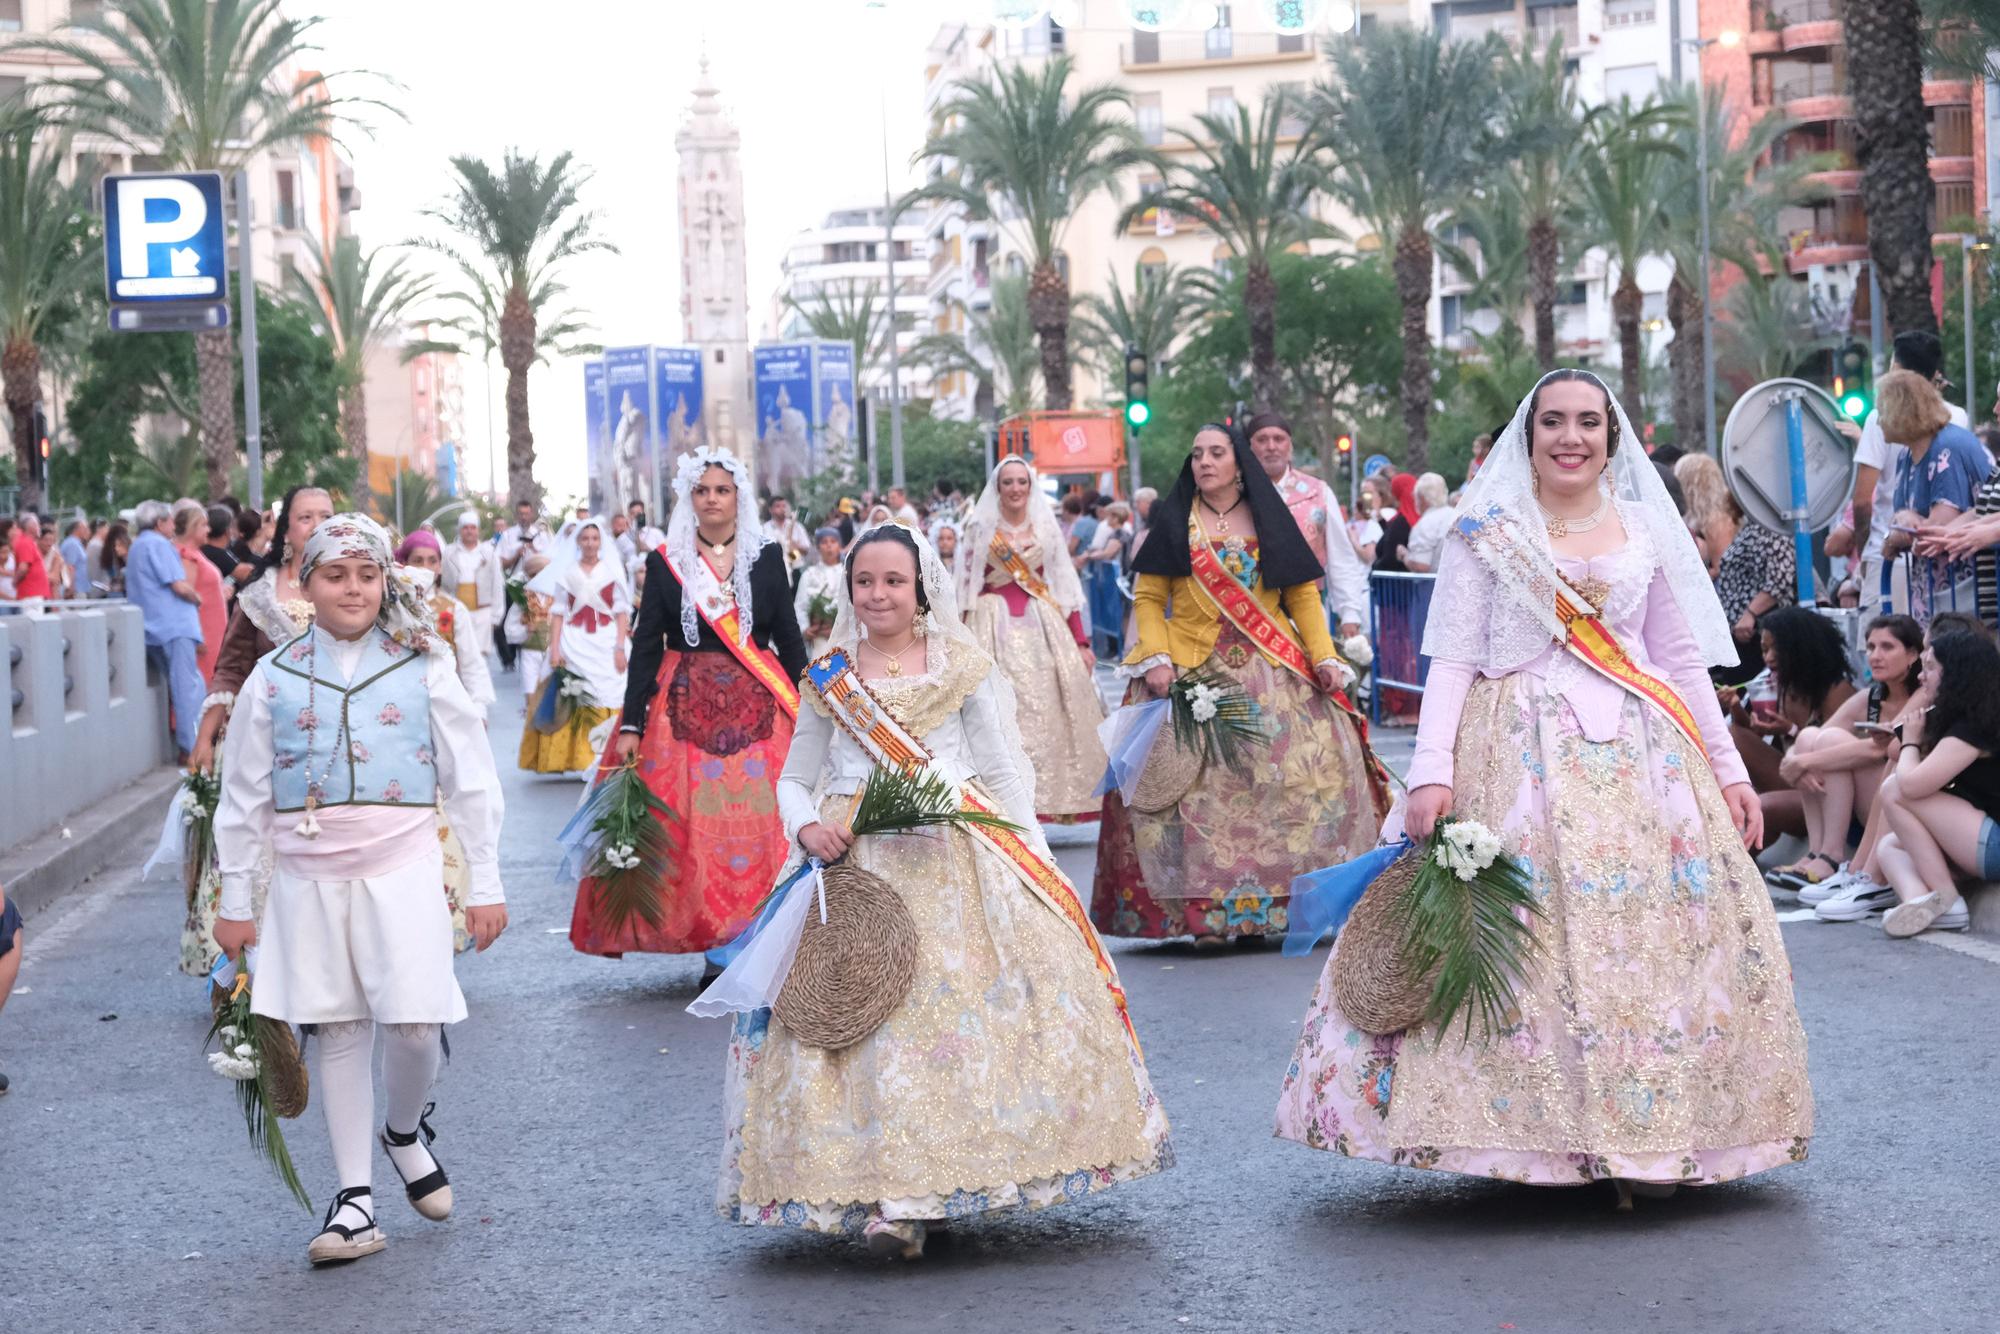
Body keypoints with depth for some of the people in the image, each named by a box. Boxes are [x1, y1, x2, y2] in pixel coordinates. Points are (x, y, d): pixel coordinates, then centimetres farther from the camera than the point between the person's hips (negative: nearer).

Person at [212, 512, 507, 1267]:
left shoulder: (422, 668, 3)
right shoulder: (273, 678, 6)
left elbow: (471, 781, 5)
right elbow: (242, 797, 10)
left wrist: (486, 884, 3)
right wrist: (235, 900, 10)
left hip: (402, 869, -1)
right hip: (308, 877, 1)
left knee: (414, 1024, -10)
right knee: (338, 1033, 4)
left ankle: (406, 1130, 23)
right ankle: (355, 1199, 11)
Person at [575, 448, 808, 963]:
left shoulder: (767, 557, 7)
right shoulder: (665, 562, 5)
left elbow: (790, 639, 8)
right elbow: (645, 646, 2)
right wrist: (630, 725, -4)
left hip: (759, 707, 0)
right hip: (687, 705, 0)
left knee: (761, 822, -7)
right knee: (694, 824, -5)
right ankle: (713, 944, 2)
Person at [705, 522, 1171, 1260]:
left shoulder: (965, 670, 7)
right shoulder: (828, 680, 12)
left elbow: (1004, 771, 5)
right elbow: (794, 779, 16)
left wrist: (1030, 861, -4)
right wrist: (806, 826, -5)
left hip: (958, 861, -1)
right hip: (857, 867, 1)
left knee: (965, 1008, -10)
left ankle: (928, 1190, -4)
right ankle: (883, 1189, -9)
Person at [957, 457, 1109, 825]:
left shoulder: (1046, 528, 11)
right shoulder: (981, 528, 6)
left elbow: (1065, 586, 9)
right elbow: (967, 586, 2)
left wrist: (1081, 641, 3)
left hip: (1043, 626, 2)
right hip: (995, 626, -2)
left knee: (1046, 710, -3)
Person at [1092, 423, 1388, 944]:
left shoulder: (1270, 521, 12)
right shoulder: (1174, 522, 10)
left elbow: (1303, 596, 9)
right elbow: (1148, 598, 5)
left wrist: (1324, 657, -4)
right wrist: (1155, 658, -10)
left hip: (1272, 671, 1)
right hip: (1195, 673, -1)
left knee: (1316, 764, -9)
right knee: (1202, 786, -10)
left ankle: (1297, 896, -2)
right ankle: (1206, 909, -9)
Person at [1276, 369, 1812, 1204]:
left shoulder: (1647, 530, 13)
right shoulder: (1486, 531, 4)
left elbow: (1682, 661, 16)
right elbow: (1452, 659, -1)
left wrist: (1729, 767, 12)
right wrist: (1431, 772, -12)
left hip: (1637, 753, 3)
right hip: (1518, 755, -3)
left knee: (1651, 930, -3)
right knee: (1523, 933, -10)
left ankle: (1644, 1139, 4)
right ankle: (1532, 1133, -4)